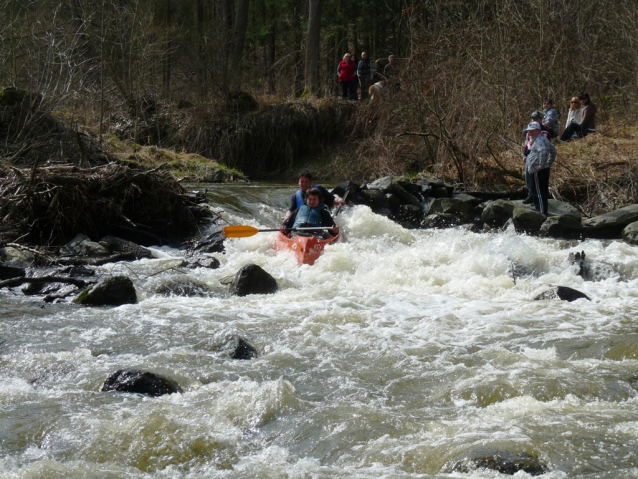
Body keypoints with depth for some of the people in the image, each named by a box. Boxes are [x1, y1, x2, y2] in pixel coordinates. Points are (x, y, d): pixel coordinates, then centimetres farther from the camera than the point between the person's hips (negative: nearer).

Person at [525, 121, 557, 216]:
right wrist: (549, 163, 22)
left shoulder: (539, 140, -16)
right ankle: (545, 212, 24)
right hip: (545, 170, 11)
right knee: (543, 193, 17)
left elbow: (544, 151, -34)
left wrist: (541, 165, -26)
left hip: (538, 171, -11)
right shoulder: (543, 138, 18)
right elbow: (553, 150, 27)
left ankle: (543, 214, -8)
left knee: (540, 193, -9)